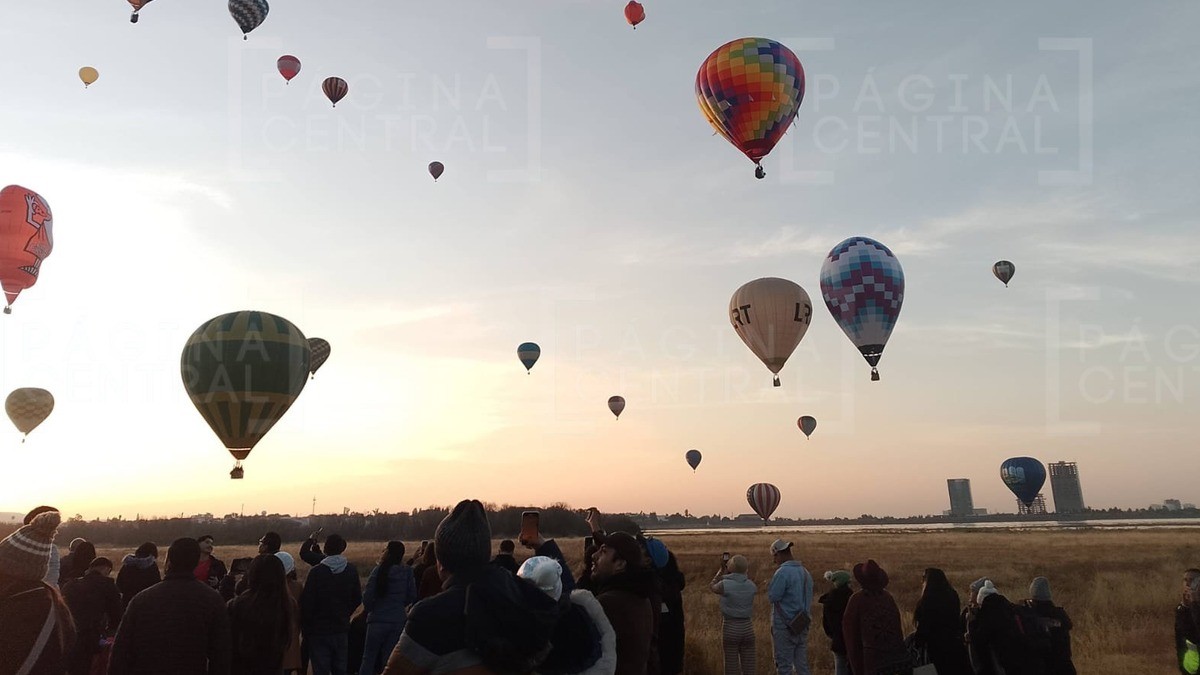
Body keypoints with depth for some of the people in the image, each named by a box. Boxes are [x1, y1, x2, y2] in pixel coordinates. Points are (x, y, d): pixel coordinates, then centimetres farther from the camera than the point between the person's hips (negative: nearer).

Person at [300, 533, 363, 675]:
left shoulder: (317, 571, -14)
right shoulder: (351, 570, -2)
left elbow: (306, 602, -13)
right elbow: (357, 598, 6)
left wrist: (305, 627, -1)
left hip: (319, 630, -3)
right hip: (342, 629, 3)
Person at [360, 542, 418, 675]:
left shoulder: (379, 571, -12)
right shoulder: (407, 572, -3)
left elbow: (367, 596, -11)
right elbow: (412, 596, 4)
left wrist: (368, 609, 9)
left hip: (378, 619, -3)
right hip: (399, 620, 3)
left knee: (369, 658, 8)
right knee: (389, 659, 11)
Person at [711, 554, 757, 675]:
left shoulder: (725, 585, -14)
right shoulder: (751, 586, -2)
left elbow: (712, 587, 8)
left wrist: (721, 571, 15)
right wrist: (745, 573, 14)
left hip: (730, 628, -3)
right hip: (747, 628, 3)